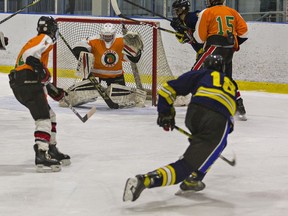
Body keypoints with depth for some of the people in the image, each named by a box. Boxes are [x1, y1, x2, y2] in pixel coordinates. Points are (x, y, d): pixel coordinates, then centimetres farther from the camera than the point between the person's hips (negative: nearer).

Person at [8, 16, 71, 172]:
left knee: (50, 116, 21)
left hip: (19, 84, 10)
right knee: (43, 119, -16)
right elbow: (30, 55, -21)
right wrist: (40, 68, -30)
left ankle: (51, 150, 29)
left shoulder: (34, 41, 29)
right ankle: (42, 156, -28)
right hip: (27, 82, -10)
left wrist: (53, 91, 37)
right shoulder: (45, 39, -2)